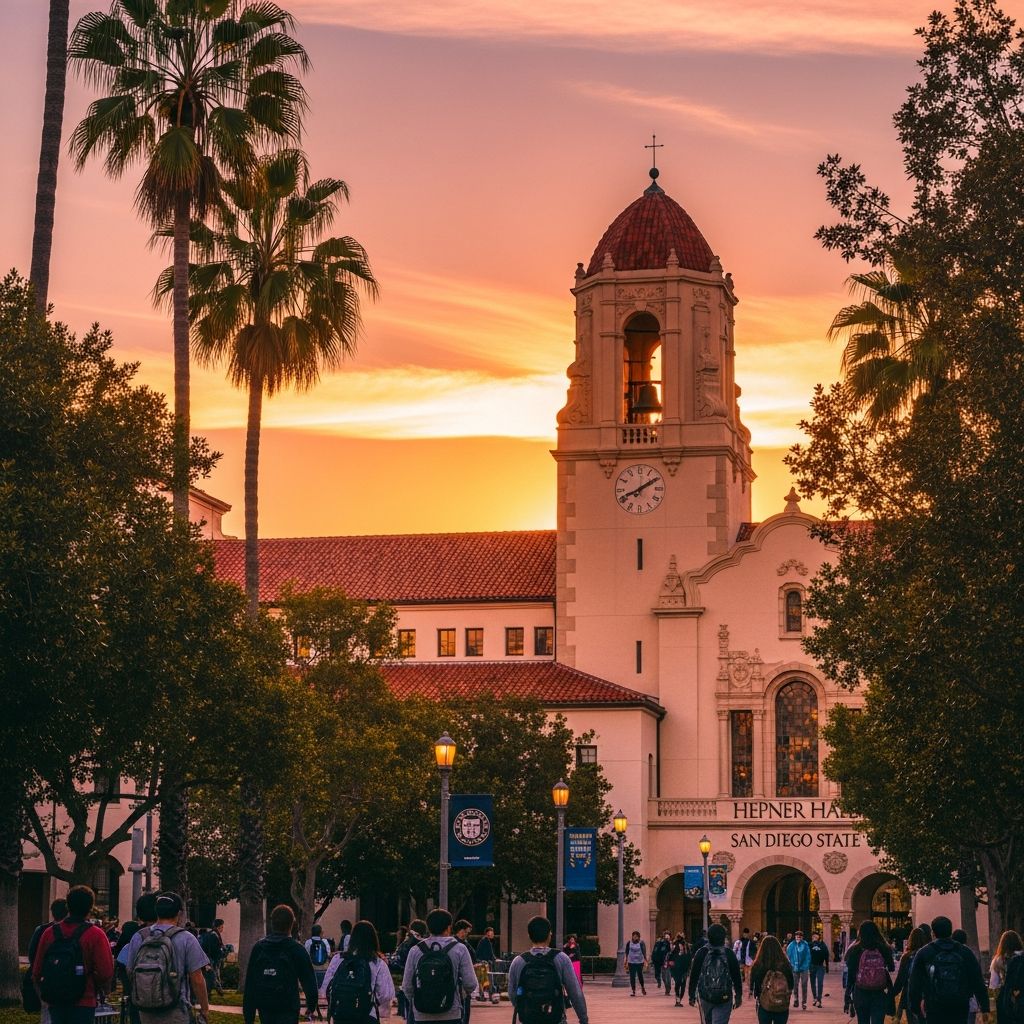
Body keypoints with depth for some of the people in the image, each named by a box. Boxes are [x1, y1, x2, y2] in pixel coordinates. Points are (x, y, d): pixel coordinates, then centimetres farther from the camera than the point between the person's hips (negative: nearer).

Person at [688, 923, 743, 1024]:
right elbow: (737, 977, 0)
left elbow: (694, 976, 0)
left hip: (705, 997, 2)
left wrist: (692, 996, 8)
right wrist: (738, 996, 10)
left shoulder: (701, 953, -3)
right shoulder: (729, 954, -4)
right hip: (724, 998, -2)